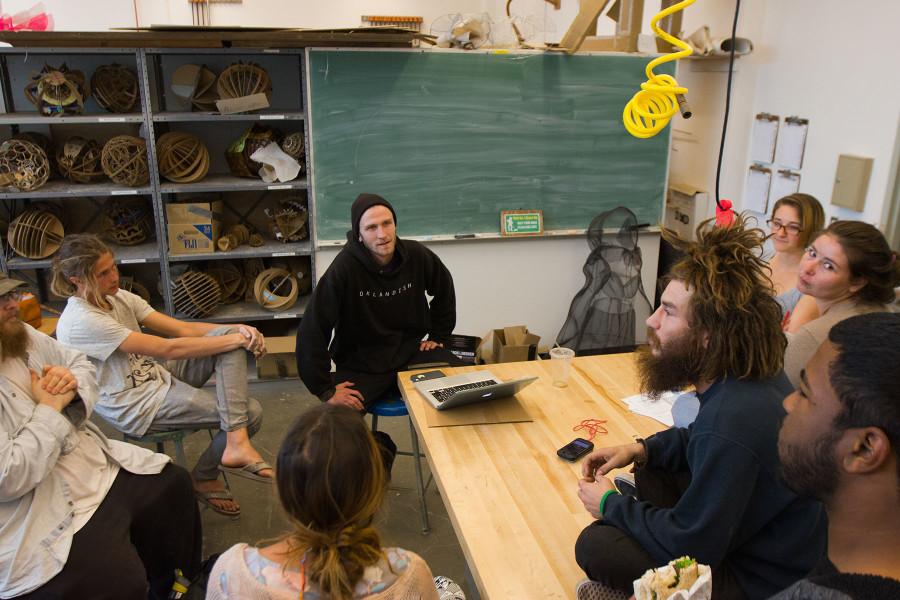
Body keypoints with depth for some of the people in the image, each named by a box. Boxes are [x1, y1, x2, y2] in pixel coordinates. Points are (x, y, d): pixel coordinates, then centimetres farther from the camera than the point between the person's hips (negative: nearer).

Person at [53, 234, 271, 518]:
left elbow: (181, 328, -2)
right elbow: (168, 348, -25)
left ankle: (237, 442, -20)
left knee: (232, 334, -15)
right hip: (137, 406, -9)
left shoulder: (118, 297, 4)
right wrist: (235, 340, -22)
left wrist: (238, 331, -17)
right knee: (250, 412, -17)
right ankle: (203, 478, 5)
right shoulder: (80, 322, -22)